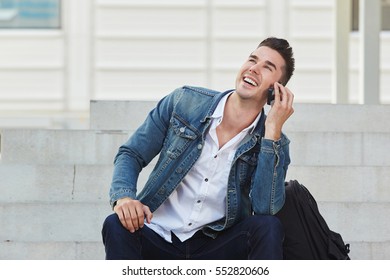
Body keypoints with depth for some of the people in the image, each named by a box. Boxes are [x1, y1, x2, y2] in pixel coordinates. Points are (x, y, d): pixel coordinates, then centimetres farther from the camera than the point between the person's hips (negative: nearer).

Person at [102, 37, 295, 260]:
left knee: (269, 227, -29)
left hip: (215, 249, 0)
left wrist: (273, 131, -18)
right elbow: (131, 155, 7)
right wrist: (123, 196, -16)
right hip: (159, 239, 0)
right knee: (117, 227, -30)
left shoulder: (275, 144, -1)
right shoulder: (184, 101, 2)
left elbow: (265, 208, -19)